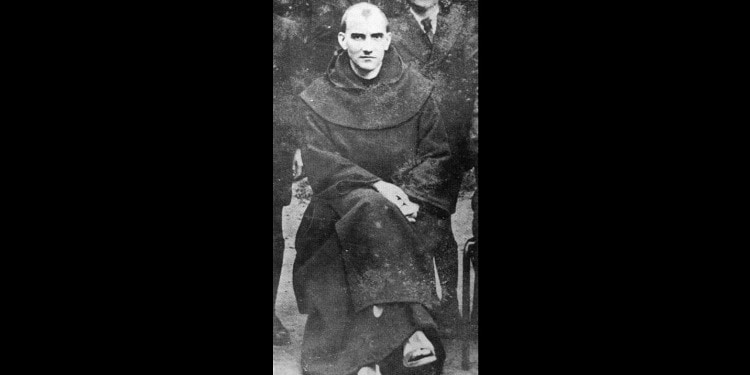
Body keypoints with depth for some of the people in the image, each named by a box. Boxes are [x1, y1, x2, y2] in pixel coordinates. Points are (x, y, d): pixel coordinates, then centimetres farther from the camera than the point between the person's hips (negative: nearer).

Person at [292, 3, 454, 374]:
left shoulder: (416, 90, 7)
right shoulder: (319, 97, 4)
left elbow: (436, 154, 6)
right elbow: (318, 160, -5)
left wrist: (411, 196, -12)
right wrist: (375, 184, -19)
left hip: (408, 199, 1)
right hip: (340, 198, -1)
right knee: (371, 213, -34)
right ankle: (411, 328, -36)